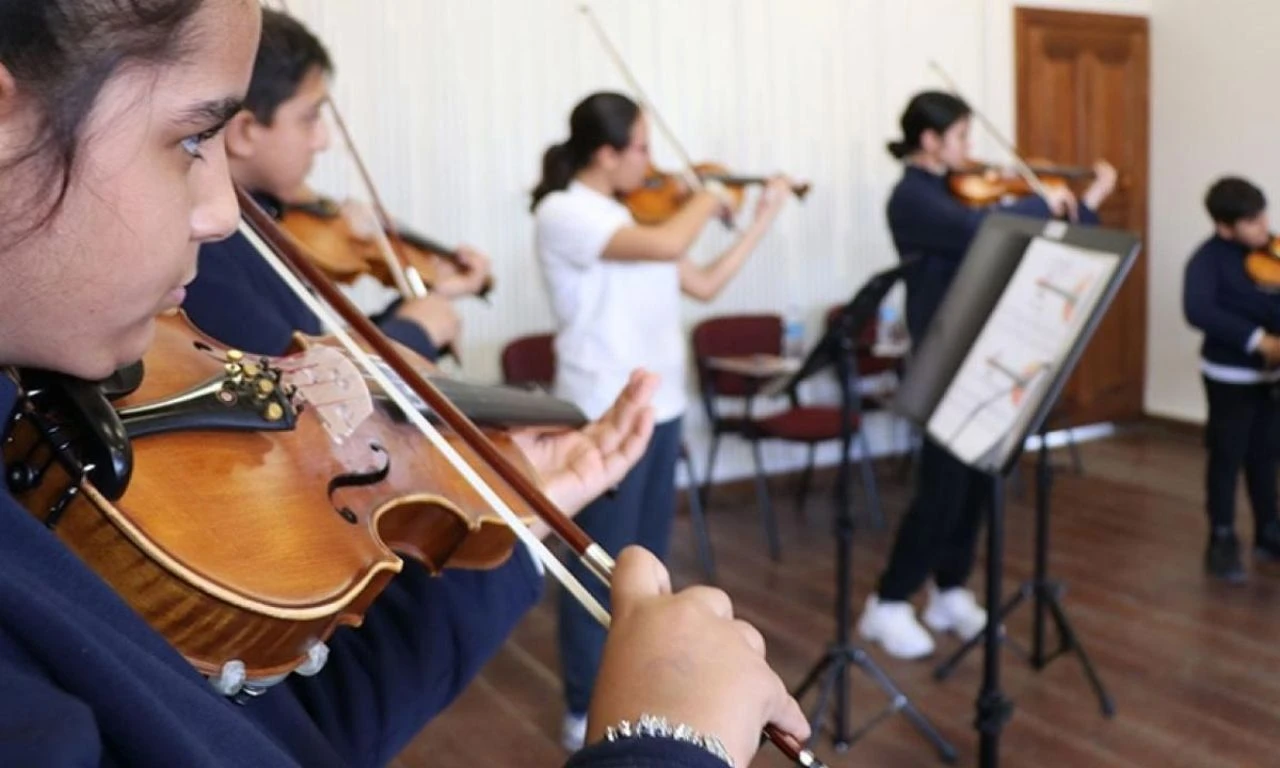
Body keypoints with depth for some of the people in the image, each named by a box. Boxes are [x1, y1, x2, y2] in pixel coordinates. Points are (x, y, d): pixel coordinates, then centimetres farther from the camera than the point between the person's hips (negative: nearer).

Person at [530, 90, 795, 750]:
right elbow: (668, 244, -29)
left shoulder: (629, 215, 12)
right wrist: (707, 199, -9)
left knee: (646, 562, 17)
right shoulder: (562, 213, -14)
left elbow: (704, 284, 15)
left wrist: (762, 220, 14)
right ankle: (586, 713, 17)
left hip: (659, 406, 8)